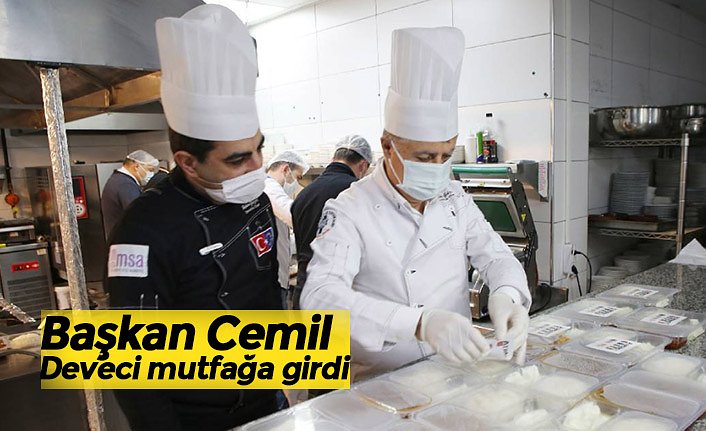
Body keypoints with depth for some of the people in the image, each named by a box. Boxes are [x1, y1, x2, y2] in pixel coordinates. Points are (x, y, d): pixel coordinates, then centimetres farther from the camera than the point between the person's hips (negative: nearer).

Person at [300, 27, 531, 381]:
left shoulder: (454, 197, 5)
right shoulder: (350, 211, -14)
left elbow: (494, 255, 7)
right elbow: (320, 295, -27)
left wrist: (506, 295, -17)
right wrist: (419, 323, -40)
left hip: (456, 366, 5)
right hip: (379, 381, -4)